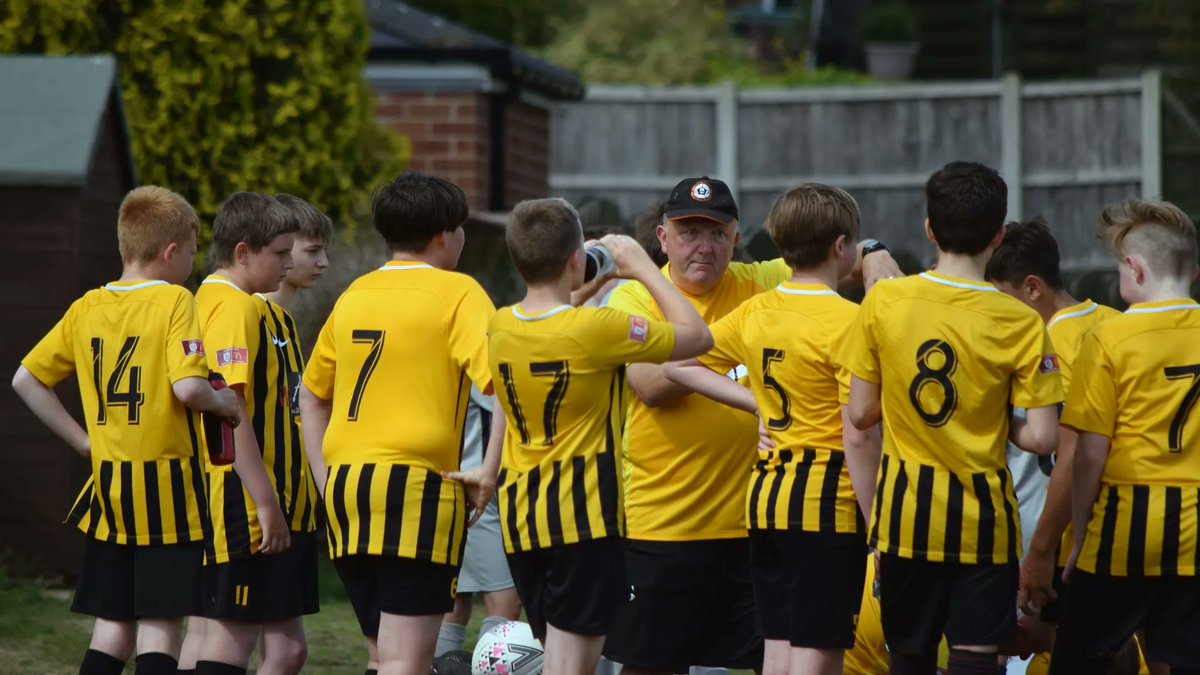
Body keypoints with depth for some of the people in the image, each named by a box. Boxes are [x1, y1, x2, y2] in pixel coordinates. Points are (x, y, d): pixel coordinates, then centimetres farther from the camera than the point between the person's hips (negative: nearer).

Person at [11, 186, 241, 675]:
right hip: (167, 485, -6)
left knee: (112, 627, 12)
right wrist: (223, 401, -3)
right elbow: (188, 387, -23)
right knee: (161, 627, -4)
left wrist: (81, 438, 12)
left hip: (108, 485, 6)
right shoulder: (173, 301, -10)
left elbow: (26, 379, 11)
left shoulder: (87, 308, 8)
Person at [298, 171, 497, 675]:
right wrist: (489, 474, -9)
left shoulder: (354, 295, 15)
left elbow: (311, 396, 22)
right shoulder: (458, 293, -4)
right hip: (417, 485, -6)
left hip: (344, 486, 6)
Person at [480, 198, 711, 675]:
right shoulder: (596, 329, -17)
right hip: (584, 512, -6)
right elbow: (697, 336, -8)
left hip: (519, 513, 6)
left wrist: (592, 286, 20)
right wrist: (643, 269, 0)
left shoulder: (500, 327, 2)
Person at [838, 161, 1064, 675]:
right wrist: (996, 423, 7)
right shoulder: (1021, 324, -11)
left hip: (906, 512, 2)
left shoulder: (884, 302, -5)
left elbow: (860, 414, -1)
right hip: (982, 516, -2)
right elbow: (1041, 439, -13)